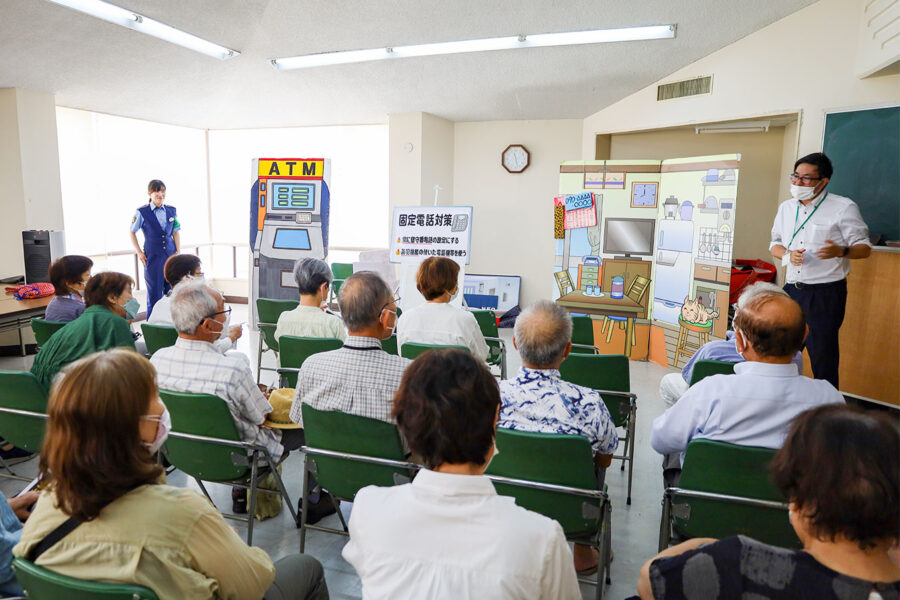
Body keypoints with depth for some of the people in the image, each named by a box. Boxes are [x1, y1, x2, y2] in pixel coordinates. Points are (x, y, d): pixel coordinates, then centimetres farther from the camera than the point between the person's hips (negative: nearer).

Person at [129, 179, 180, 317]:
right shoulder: (142, 212, -3)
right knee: (154, 293, 2)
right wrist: (139, 252, 0)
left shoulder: (171, 211, 7)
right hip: (153, 258, -3)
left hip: (171, 256, 3)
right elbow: (132, 233, 6)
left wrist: (178, 253, 5)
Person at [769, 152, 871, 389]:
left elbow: (864, 248, -4)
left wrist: (841, 251, -26)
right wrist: (788, 255, -5)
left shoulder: (844, 207, -5)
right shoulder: (786, 207, 11)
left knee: (823, 356, -2)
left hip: (826, 292, -5)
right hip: (792, 289, 5)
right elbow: (775, 244, 18)